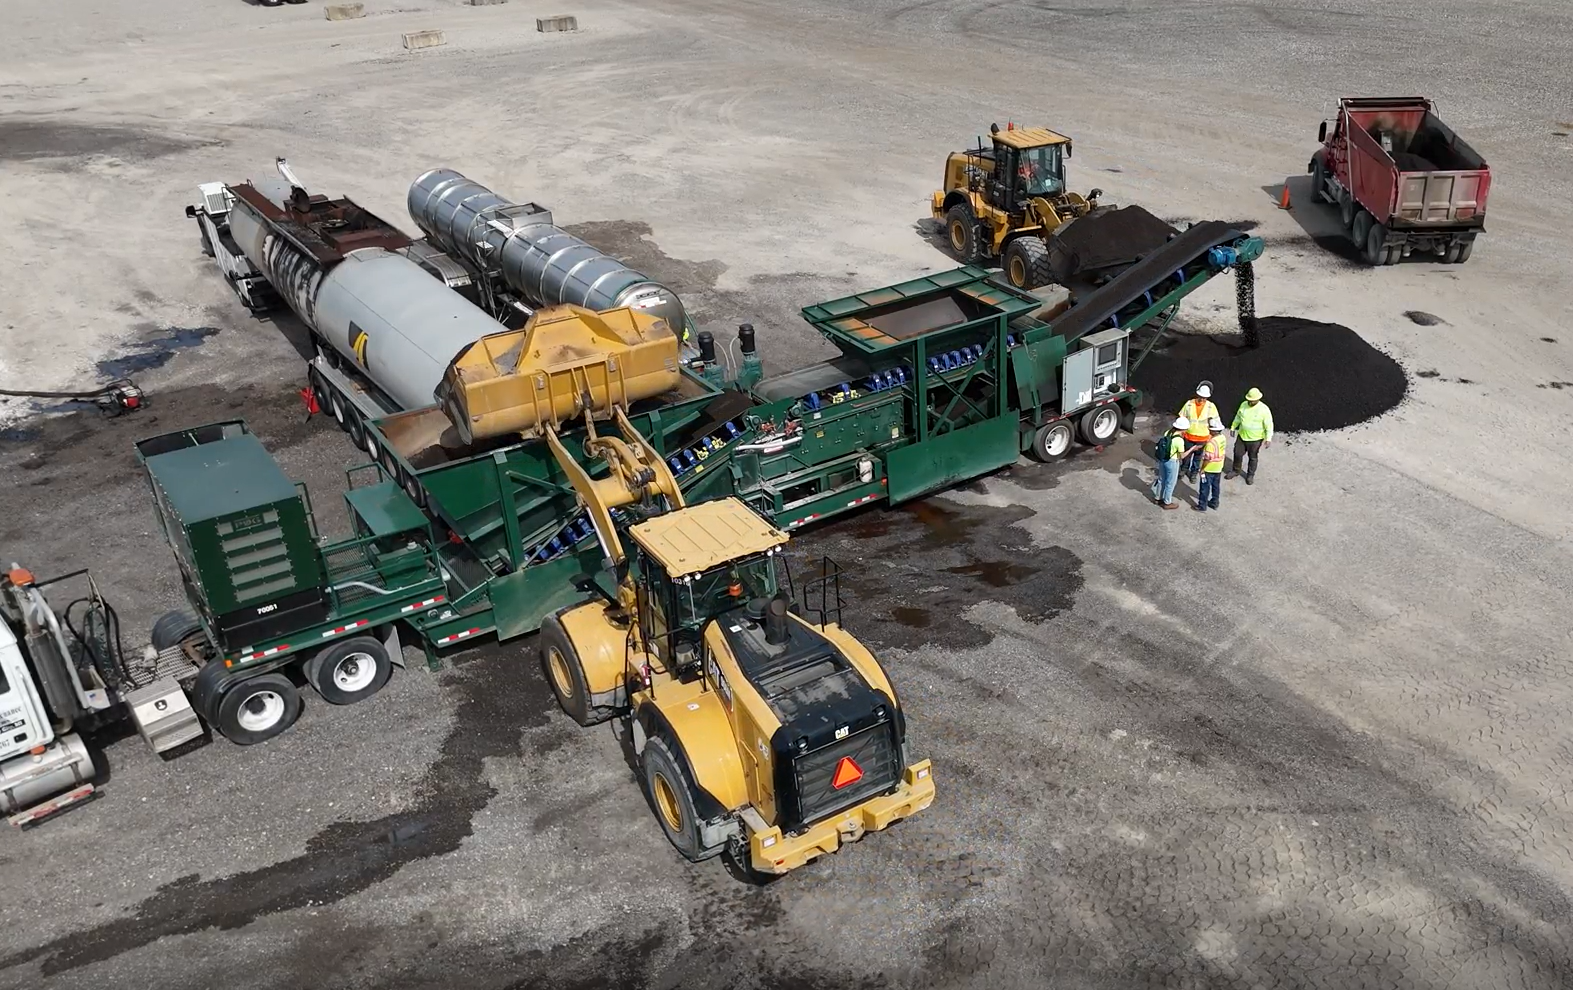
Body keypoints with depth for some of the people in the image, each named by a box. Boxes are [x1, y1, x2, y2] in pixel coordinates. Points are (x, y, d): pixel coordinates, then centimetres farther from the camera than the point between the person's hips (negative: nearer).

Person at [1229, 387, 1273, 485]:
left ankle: (1250, 475, 28)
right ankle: (1236, 470, 37)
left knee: (1253, 458, 11)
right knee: (1237, 454, 13)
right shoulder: (1244, 405, -4)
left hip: (1255, 439, -4)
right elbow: (1238, 417, 12)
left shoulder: (1264, 409, -19)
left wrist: (1268, 439, -22)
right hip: (1241, 436, 4)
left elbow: (1269, 425, -16)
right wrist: (1233, 428, 18)